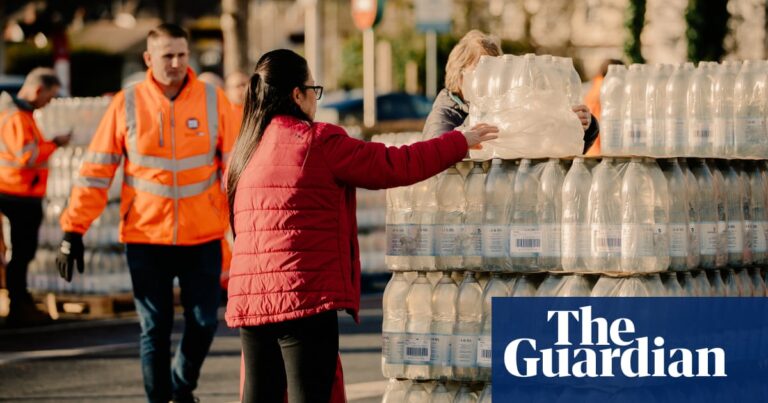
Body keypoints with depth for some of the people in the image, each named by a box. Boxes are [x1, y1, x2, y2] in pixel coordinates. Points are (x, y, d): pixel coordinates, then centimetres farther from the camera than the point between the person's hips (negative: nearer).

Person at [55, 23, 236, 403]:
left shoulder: (213, 100, -2)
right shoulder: (126, 104, -4)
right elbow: (95, 171, -2)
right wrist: (73, 231, -6)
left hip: (202, 238, 1)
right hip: (146, 238, -1)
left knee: (203, 323, 6)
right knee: (155, 330, 5)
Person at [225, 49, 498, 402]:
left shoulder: (246, 151, 14)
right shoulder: (317, 142, -7)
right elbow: (395, 165, -4)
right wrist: (460, 142, 7)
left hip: (249, 298, 7)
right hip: (304, 295, -7)